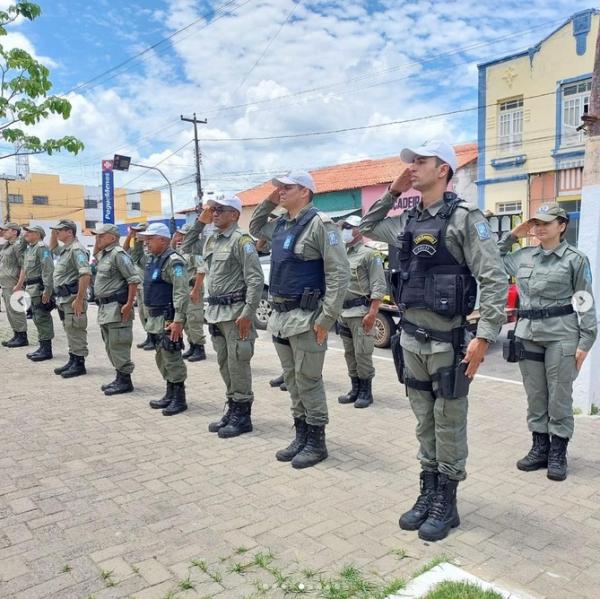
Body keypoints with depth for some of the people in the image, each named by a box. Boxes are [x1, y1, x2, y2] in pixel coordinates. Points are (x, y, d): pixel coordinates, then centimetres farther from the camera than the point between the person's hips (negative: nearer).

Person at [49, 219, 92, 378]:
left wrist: (79, 299, -27)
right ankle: (72, 360, 24)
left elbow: (86, 275, -26)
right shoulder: (65, 249, 15)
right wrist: (53, 232, 19)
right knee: (70, 332, 15)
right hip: (63, 298, 10)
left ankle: (79, 364, 4)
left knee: (76, 332, -3)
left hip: (73, 298, -10)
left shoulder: (77, 249, -17)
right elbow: (52, 247, 39)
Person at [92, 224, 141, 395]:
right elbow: (94, 257, 42)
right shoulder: (103, 254, 16)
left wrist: (129, 304, -23)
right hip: (105, 307, 11)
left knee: (118, 346, -6)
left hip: (117, 308, -11)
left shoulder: (118, 254, -14)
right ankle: (120, 378, 24)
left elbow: (134, 280, -20)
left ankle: (125, 381, 3)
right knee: (110, 346, 15)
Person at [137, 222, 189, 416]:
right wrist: (150, 317, 20)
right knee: (162, 359, 15)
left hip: (168, 319, -10)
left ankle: (179, 399, 5)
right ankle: (170, 394, 26)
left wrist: (178, 320, -27)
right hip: (155, 319, 10)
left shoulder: (173, 261, -15)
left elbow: (182, 293, -22)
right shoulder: (153, 260, 15)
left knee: (172, 359, -4)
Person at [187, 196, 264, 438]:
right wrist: (200, 221, 16)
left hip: (235, 312, -8)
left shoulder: (241, 239, -10)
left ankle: (243, 415, 8)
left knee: (237, 365, -2)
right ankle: (232, 409, 25)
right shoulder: (211, 240, 14)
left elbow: (256, 279, -16)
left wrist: (248, 313, -21)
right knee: (224, 364, 13)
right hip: (215, 311, 8)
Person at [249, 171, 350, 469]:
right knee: (292, 380, 15)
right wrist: (269, 201, 16)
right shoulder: (279, 225, 13)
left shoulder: (319, 223, -12)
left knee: (308, 381, 1)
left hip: (306, 318, -8)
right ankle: (301, 436, 27)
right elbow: (254, 227, 35)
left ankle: (317, 442, 15)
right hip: (280, 315, 8)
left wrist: (326, 318, -19)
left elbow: (339, 273, -16)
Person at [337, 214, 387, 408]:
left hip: (361, 314, -7)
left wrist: (372, 313, -20)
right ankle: (355, 389, 22)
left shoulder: (369, 255, -6)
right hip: (343, 313, 7)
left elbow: (379, 287, -12)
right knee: (349, 354, 12)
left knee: (362, 354, -4)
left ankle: (366, 392, 8)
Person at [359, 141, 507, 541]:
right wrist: (392, 192, 14)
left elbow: (495, 279, -14)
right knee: (425, 425, 17)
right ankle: (428, 493, 31)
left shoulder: (464, 218, -10)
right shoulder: (407, 222, 10)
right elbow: (367, 228, 27)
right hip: (411, 340, 6)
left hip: (448, 342, -6)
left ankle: (446, 503, 22)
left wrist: (485, 337, -20)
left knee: (449, 426, 8)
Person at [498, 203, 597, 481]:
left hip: (560, 335, -4)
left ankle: (558, 454, 15)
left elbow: (586, 302, -2)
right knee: (535, 397, 11)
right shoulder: (523, 256, 9)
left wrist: (585, 341, -7)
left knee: (559, 398, 3)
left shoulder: (575, 258, -2)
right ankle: (540, 448, 24)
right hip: (527, 334, 4)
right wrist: (512, 236, 12)